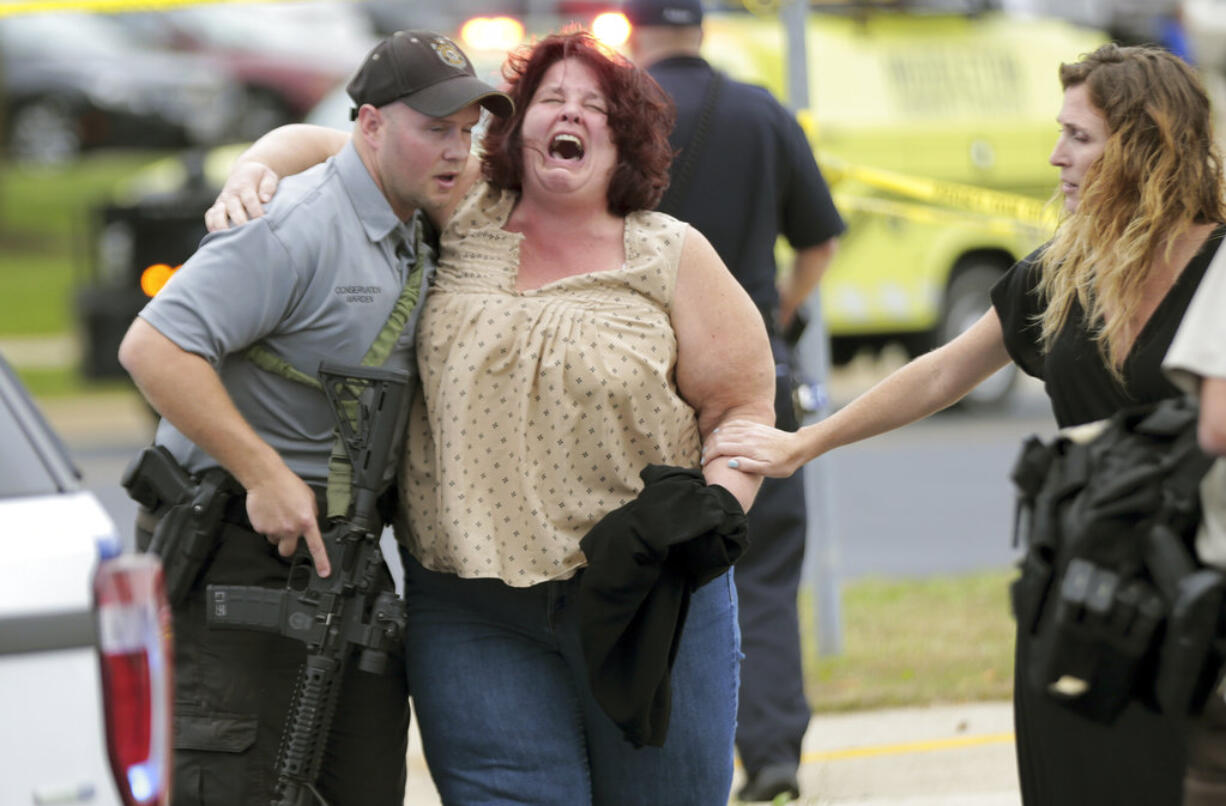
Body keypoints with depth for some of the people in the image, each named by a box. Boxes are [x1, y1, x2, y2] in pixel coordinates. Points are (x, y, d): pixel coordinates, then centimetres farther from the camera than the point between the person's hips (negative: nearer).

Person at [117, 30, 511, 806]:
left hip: (339, 546, 9)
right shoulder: (297, 227, -17)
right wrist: (265, 476, -24)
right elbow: (153, 348, -24)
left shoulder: (417, 238, 13)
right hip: (238, 540, -9)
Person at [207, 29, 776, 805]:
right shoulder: (459, 218, 7)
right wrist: (256, 170, -7)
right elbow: (322, 146, 15)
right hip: (474, 614, 0)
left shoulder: (671, 257, 4)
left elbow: (744, 405, 4)